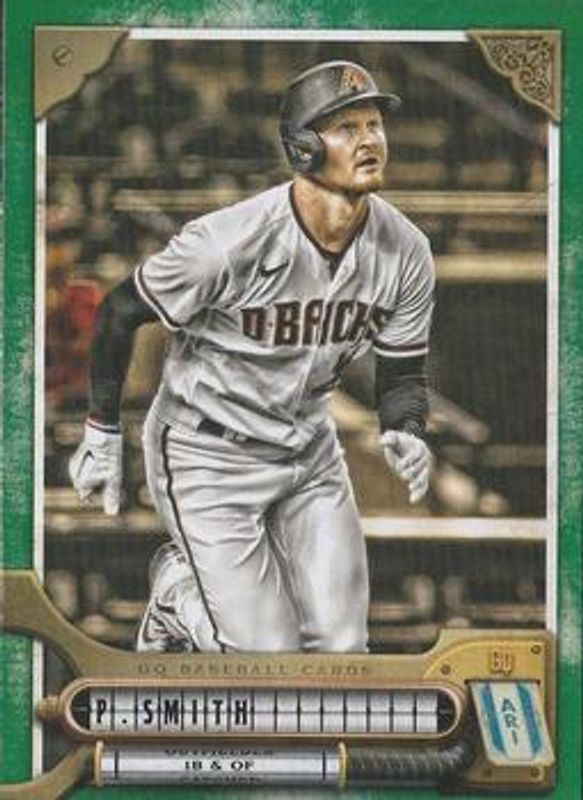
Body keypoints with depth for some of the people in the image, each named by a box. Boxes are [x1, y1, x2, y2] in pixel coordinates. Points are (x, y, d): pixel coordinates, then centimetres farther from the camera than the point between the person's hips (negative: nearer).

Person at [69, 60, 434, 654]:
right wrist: (102, 435, -6)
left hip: (310, 454, 6)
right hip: (206, 455, -5)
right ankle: (178, 593, 22)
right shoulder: (228, 243, -27)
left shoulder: (405, 253, -11)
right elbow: (120, 312, -12)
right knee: (266, 661, -9)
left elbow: (402, 370, 3)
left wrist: (404, 433, -19)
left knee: (340, 648, 4)